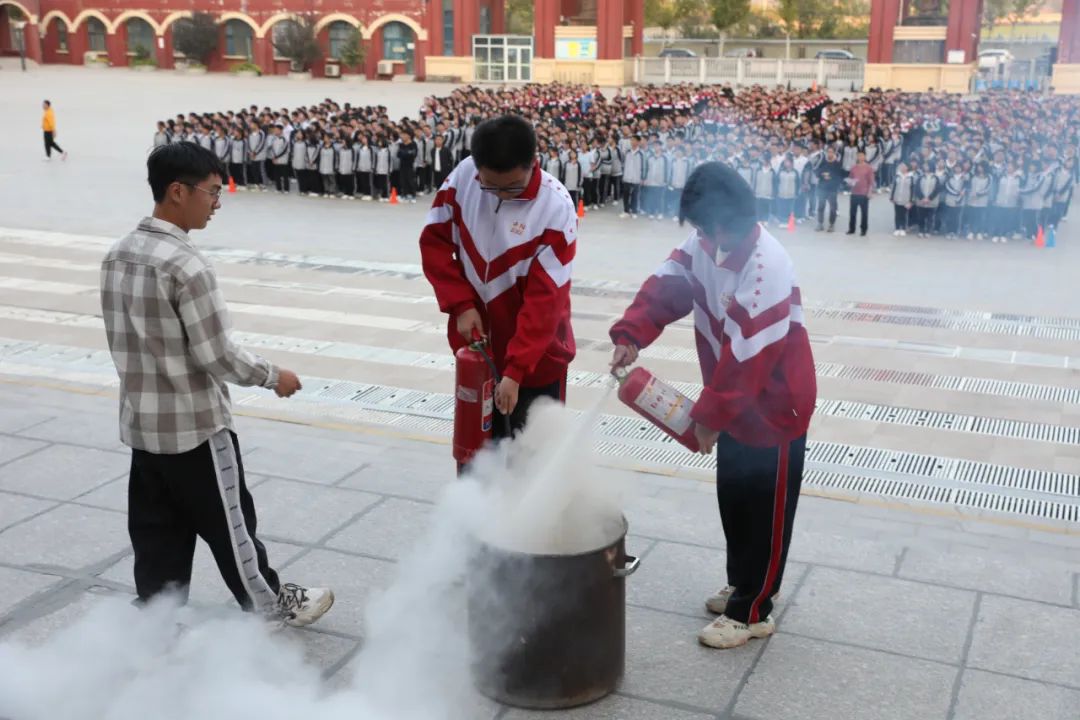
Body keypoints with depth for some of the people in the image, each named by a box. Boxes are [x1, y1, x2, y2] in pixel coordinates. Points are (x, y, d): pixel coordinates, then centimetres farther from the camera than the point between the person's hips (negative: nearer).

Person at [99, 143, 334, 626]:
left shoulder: (117, 256, 4)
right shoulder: (185, 265, -23)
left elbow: (124, 340, 11)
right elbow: (216, 356, -20)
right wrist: (273, 376, -5)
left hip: (142, 422, 8)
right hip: (194, 425, -7)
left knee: (156, 534, 15)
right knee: (228, 523, 10)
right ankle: (270, 604, 28)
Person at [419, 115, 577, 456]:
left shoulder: (555, 207, -23)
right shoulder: (462, 177, -11)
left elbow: (545, 298, -22)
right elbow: (434, 242, 0)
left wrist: (515, 370, -24)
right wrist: (461, 305, -10)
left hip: (535, 357, -4)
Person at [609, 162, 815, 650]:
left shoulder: (766, 268, -30)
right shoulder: (707, 243, -4)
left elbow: (748, 355, -29)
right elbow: (666, 287, -7)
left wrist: (709, 416, -22)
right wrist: (630, 335, -24)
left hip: (773, 408, -9)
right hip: (735, 402, 9)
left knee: (765, 511, 5)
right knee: (732, 499, 20)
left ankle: (751, 612, 18)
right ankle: (742, 585, 39)